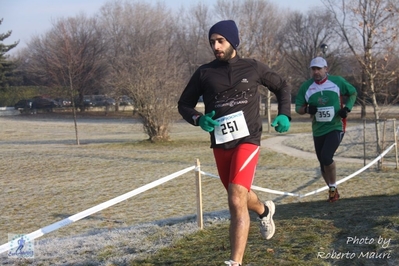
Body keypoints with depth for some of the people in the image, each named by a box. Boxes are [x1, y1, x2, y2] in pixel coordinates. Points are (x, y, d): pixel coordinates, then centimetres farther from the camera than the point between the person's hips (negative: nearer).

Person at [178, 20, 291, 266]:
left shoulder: (254, 68, 0)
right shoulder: (204, 73, 1)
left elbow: (282, 87, 15)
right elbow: (184, 104, 8)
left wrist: (284, 115, -1)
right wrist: (198, 119, -13)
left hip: (247, 140, -4)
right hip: (220, 144, 4)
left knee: (237, 200, -21)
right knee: (239, 197, 20)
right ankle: (265, 211, 56)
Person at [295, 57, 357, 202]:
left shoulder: (337, 81, -4)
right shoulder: (306, 86, 0)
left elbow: (353, 93, 10)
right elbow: (298, 107, 3)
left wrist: (347, 108, -7)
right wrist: (307, 109, -20)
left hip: (336, 127, -4)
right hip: (318, 130, 4)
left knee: (326, 157, -22)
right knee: (323, 163, 9)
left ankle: (333, 187, -1)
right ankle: (332, 191, 30)